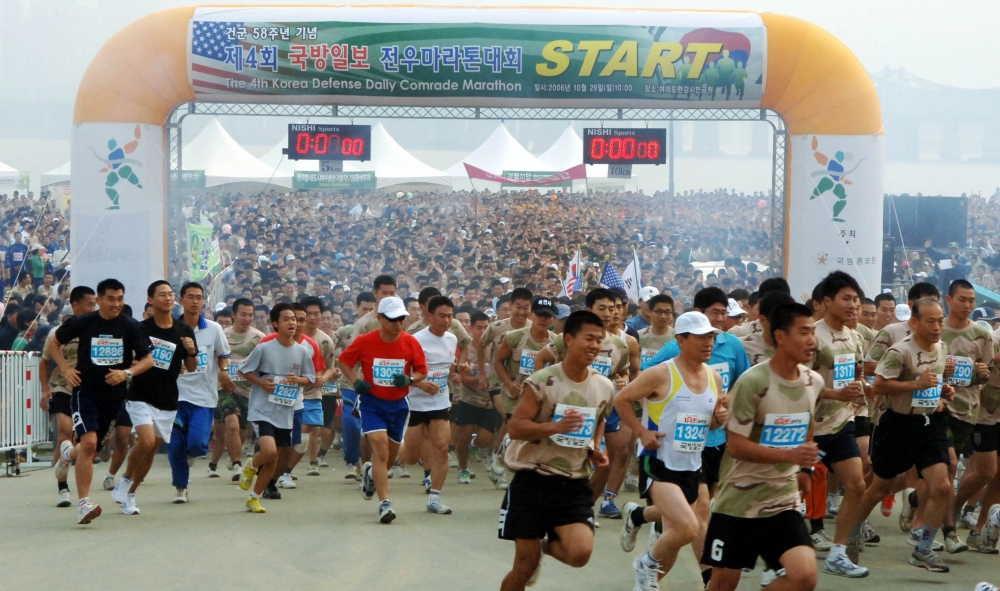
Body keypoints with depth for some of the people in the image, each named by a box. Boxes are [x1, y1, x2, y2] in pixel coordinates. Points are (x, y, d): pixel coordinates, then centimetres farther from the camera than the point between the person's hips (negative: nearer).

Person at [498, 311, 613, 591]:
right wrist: (556, 426, -28)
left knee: (580, 553, -18)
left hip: (575, 484, 3)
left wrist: (596, 449, 4)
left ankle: (548, 545, 18)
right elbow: (515, 428, -14)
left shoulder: (604, 387, 3)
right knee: (525, 565, 0)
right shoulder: (542, 382, -12)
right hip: (533, 480, -3)